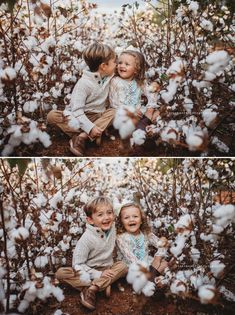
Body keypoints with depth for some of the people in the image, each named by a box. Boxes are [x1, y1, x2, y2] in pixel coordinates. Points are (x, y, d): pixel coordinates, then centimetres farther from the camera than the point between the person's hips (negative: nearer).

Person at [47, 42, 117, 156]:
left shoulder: (108, 78, -1)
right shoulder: (84, 83, -19)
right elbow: (76, 110, -24)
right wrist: (90, 127, -36)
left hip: (96, 116, 5)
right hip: (78, 117, -5)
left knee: (113, 112, -23)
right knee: (52, 115, -27)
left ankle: (82, 136, -34)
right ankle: (89, 134, -37)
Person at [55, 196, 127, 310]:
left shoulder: (112, 228, -9)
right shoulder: (87, 238, -20)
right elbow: (77, 264, -17)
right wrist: (98, 275, -24)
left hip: (106, 271, 3)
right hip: (88, 273, -3)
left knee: (122, 266, -25)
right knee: (61, 273, -26)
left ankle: (91, 289, -30)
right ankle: (103, 284, -30)